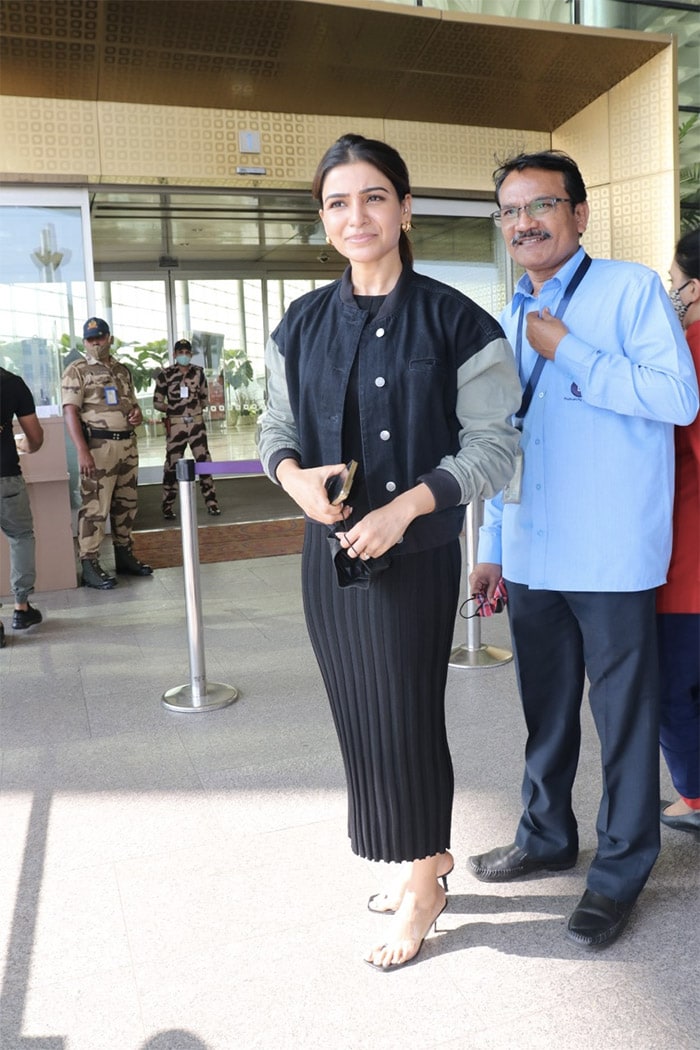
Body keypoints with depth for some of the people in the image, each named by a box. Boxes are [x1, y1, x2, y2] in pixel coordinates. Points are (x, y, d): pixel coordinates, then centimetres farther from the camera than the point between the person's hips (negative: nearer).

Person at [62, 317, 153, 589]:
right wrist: (82, 451, -22)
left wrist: (137, 415, 1)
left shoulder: (122, 370, 16)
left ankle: (124, 554, 25)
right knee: (95, 507, -7)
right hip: (99, 446, -6)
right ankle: (89, 565, -3)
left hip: (128, 445, 6)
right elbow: (71, 412, -11)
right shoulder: (77, 371, -3)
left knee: (126, 504, 13)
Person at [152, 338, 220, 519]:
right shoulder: (165, 375, -2)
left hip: (197, 423, 3)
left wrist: (195, 408, 4)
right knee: (172, 465, 0)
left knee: (204, 462, 3)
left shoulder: (198, 372, 6)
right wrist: (174, 409, -6)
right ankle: (167, 507, 9)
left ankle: (211, 502, 11)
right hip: (175, 425, -2)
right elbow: (157, 403, 1)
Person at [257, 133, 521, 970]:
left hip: (415, 554, -4)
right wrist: (294, 475, -9)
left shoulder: (454, 322, -5)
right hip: (329, 551, 5)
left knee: (404, 714, 2)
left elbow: (494, 444, -7)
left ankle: (423, 883, 26)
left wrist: (406, 506, -19)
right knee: (360, 714, 12)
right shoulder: (303, 324, 8)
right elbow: (274, 426, 14)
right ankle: (424, 856, 35)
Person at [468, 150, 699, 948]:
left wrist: (567, 353, -15)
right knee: (545, 707, 18)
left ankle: (620, 870, 24)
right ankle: (547, 836, 37)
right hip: (531, 555, 6)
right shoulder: (508, 324, 14)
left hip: (610, 555, -6)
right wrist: (491, 546, 16)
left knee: (623, 715, 6)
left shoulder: (631, 290, -4)